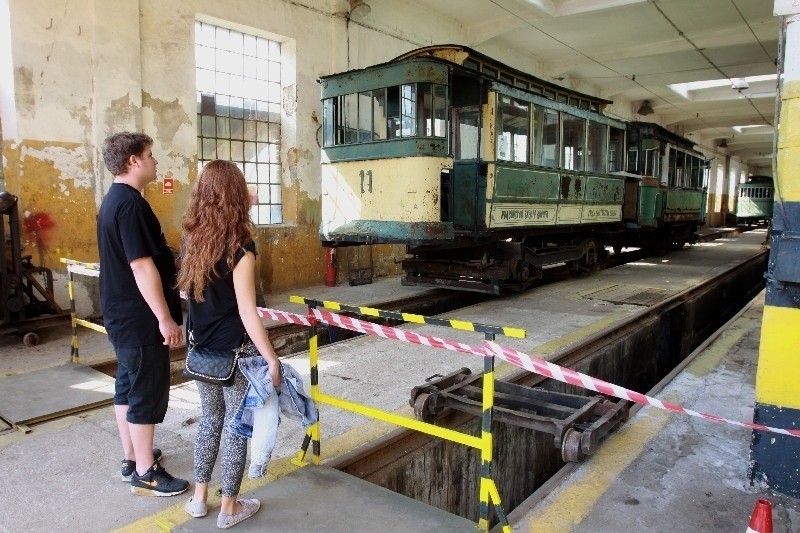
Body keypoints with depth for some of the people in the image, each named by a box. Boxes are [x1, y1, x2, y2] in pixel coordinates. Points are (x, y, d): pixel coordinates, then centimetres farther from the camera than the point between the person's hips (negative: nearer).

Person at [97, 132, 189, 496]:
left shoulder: (114, 200, 12)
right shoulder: (130, 203, -21)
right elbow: (142, 266, -25)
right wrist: (165, 318, -22)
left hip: (122, 314, 10)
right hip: (140, 317, -10)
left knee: (128, 385, 18)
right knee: (148, 391, 0)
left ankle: (132, 457, 31)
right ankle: (145, 473, 12)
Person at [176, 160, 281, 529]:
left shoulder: (192, 239, -1)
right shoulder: (240, 245, -19)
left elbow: (189, 292, 6)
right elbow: (246, 312, -20)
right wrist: (271, 358, -17)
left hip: (201, 349, 6)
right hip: (233, 352, -6)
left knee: (210, 418, 21)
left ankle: (199, 497, 32)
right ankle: (230, 506, 22)